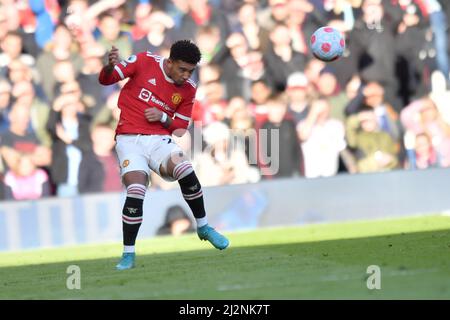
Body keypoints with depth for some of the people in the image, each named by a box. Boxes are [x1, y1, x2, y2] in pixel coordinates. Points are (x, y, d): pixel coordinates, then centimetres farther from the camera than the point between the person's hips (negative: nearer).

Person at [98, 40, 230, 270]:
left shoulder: (188, 90, 6)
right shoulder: (144, 62, -3)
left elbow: (181, 127, 13)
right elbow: (105, 80, 2)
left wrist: (163, 118, -8)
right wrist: (110, 66, -21)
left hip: (159, 139, 2)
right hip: (129, 139, -2)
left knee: (186, 170, -27)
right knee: (136, 191, -24)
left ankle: (203, 227, -4)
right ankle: (128, 255, -10)